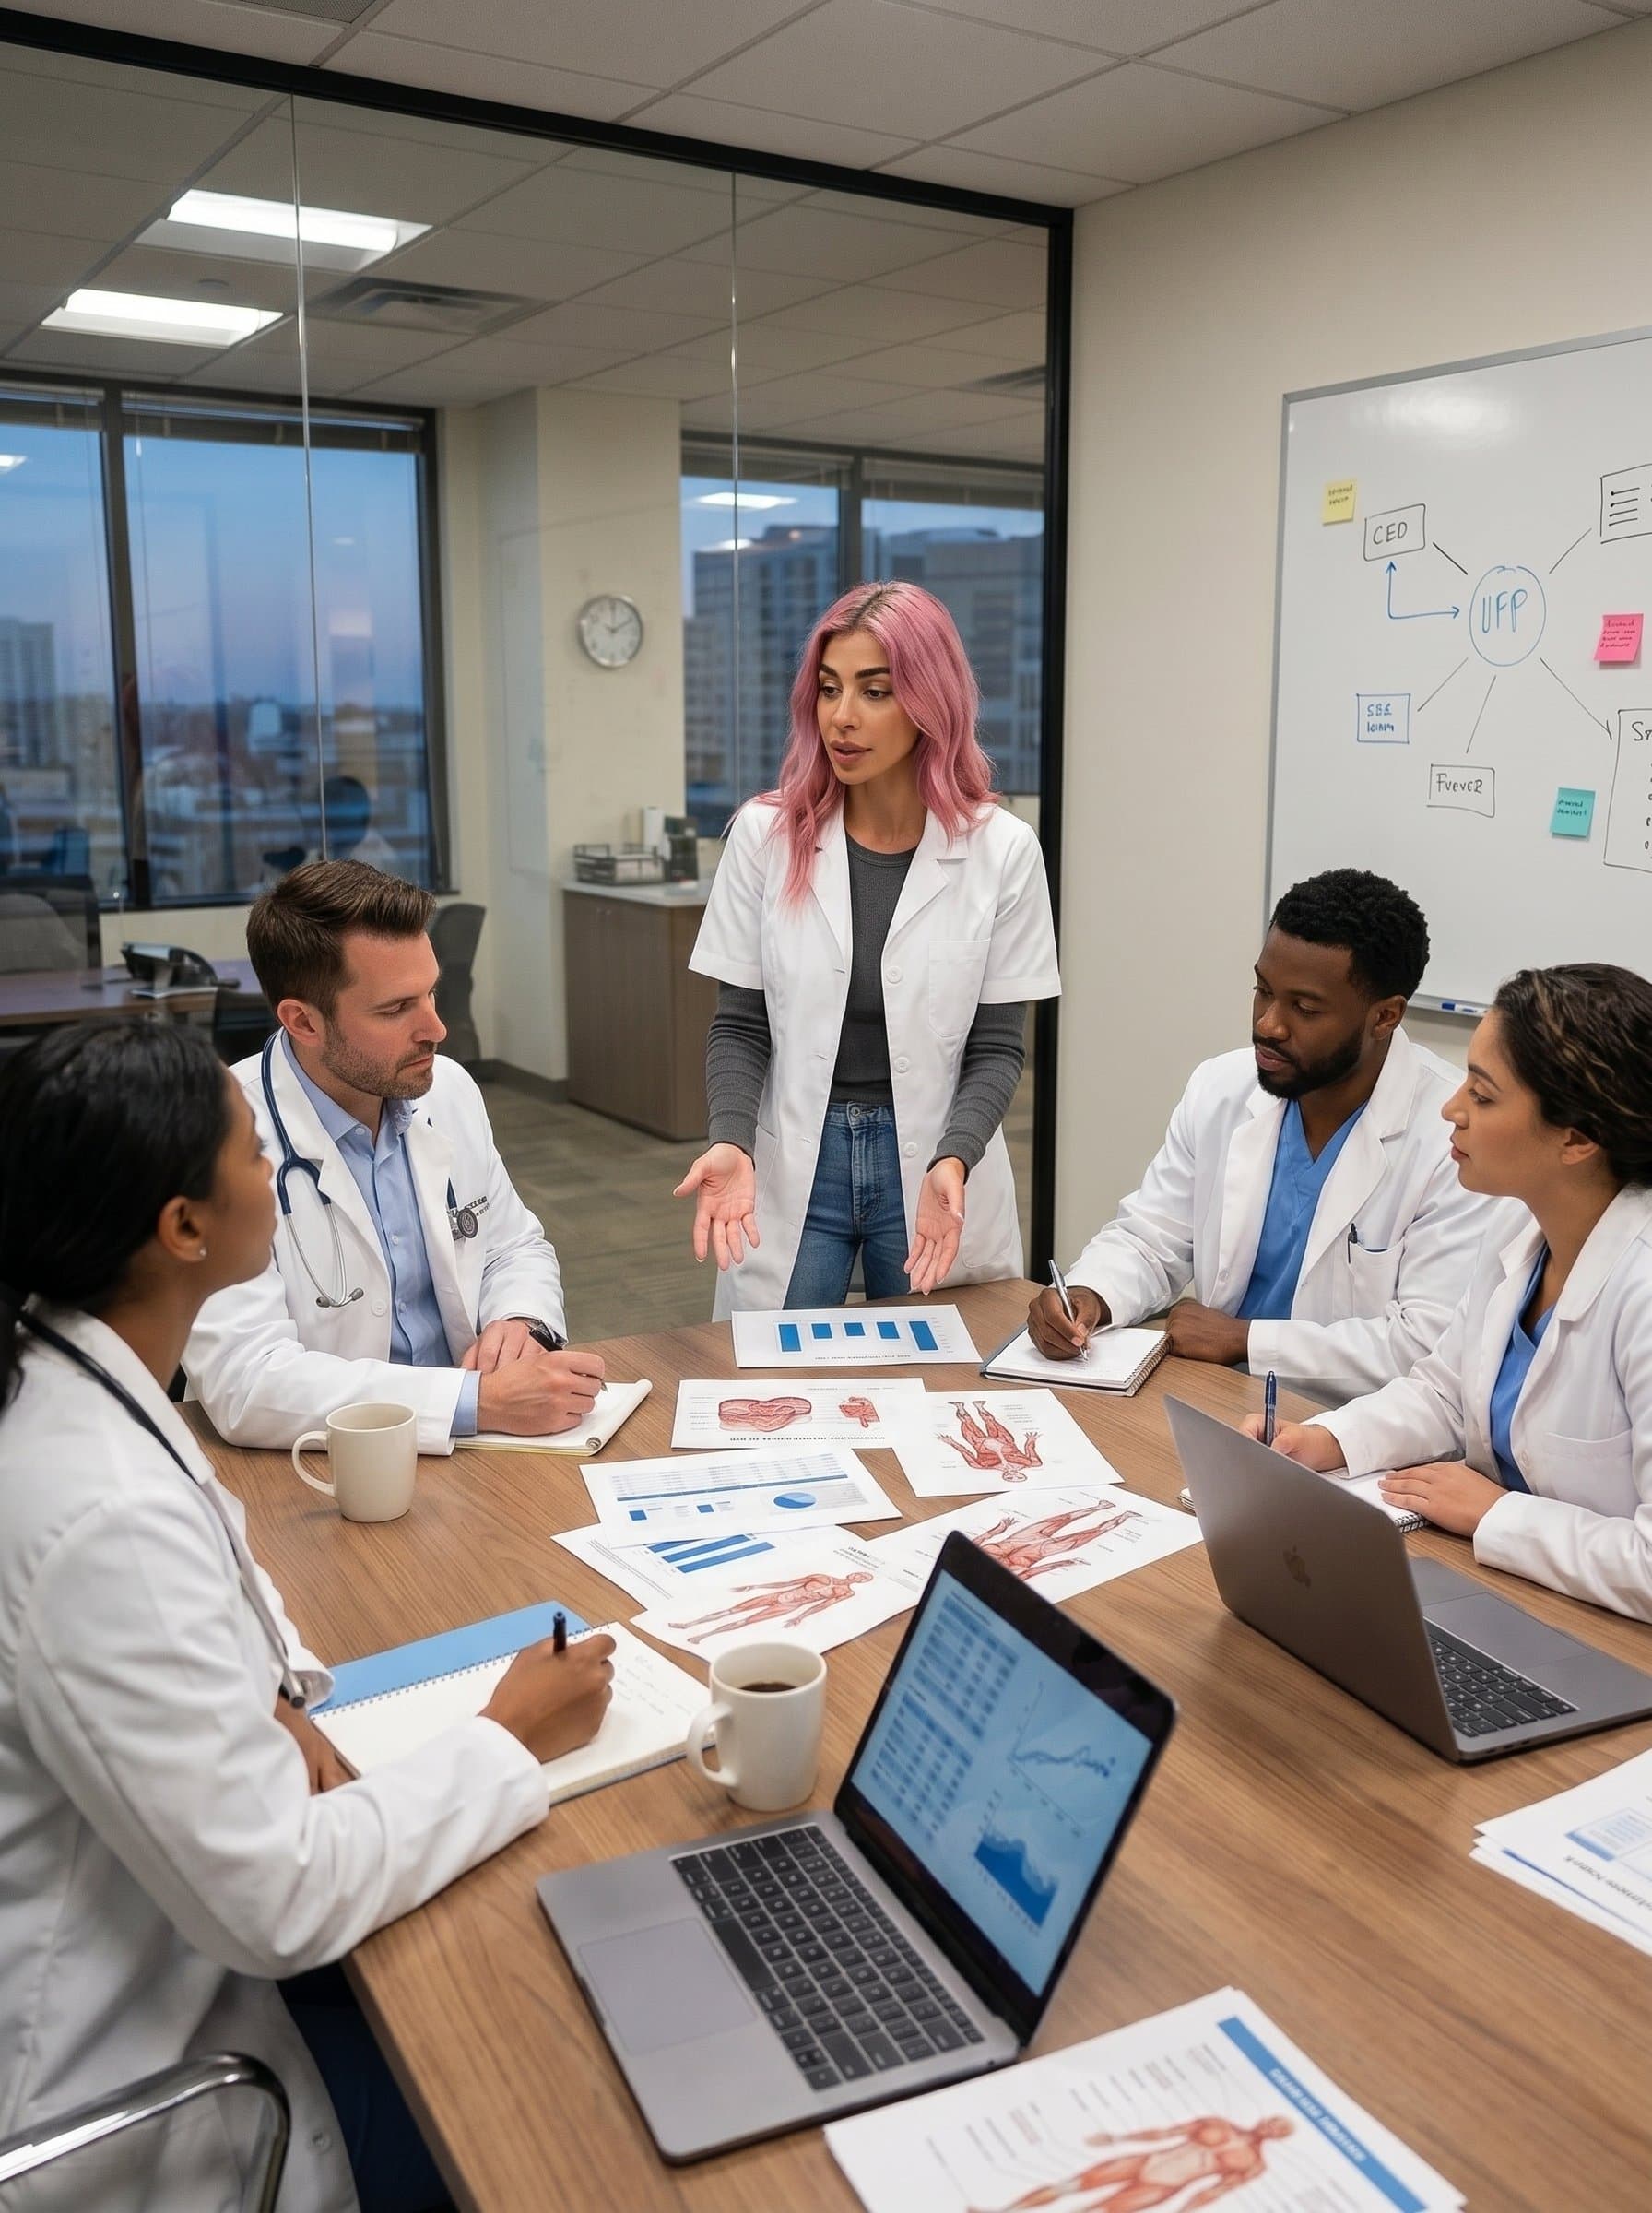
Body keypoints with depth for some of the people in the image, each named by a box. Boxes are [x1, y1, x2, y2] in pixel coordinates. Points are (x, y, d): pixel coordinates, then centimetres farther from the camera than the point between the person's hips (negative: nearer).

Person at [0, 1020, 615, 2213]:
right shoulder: (103, 1515, -35)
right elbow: (278, 1904, -29)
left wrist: (270, 1689, -5)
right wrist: (512, 1741, -17)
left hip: (148, 1931, 8)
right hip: (119, 2077, -8)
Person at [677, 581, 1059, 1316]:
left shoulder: (1002, 850, -6)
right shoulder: (765, 834, -4)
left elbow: (995, 1044, -4)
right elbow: (740, 1026, -1)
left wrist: (952, 1161, -21)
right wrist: (732, 1143, -18)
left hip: (935, 1168, 0)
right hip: (789, 1170, 1)